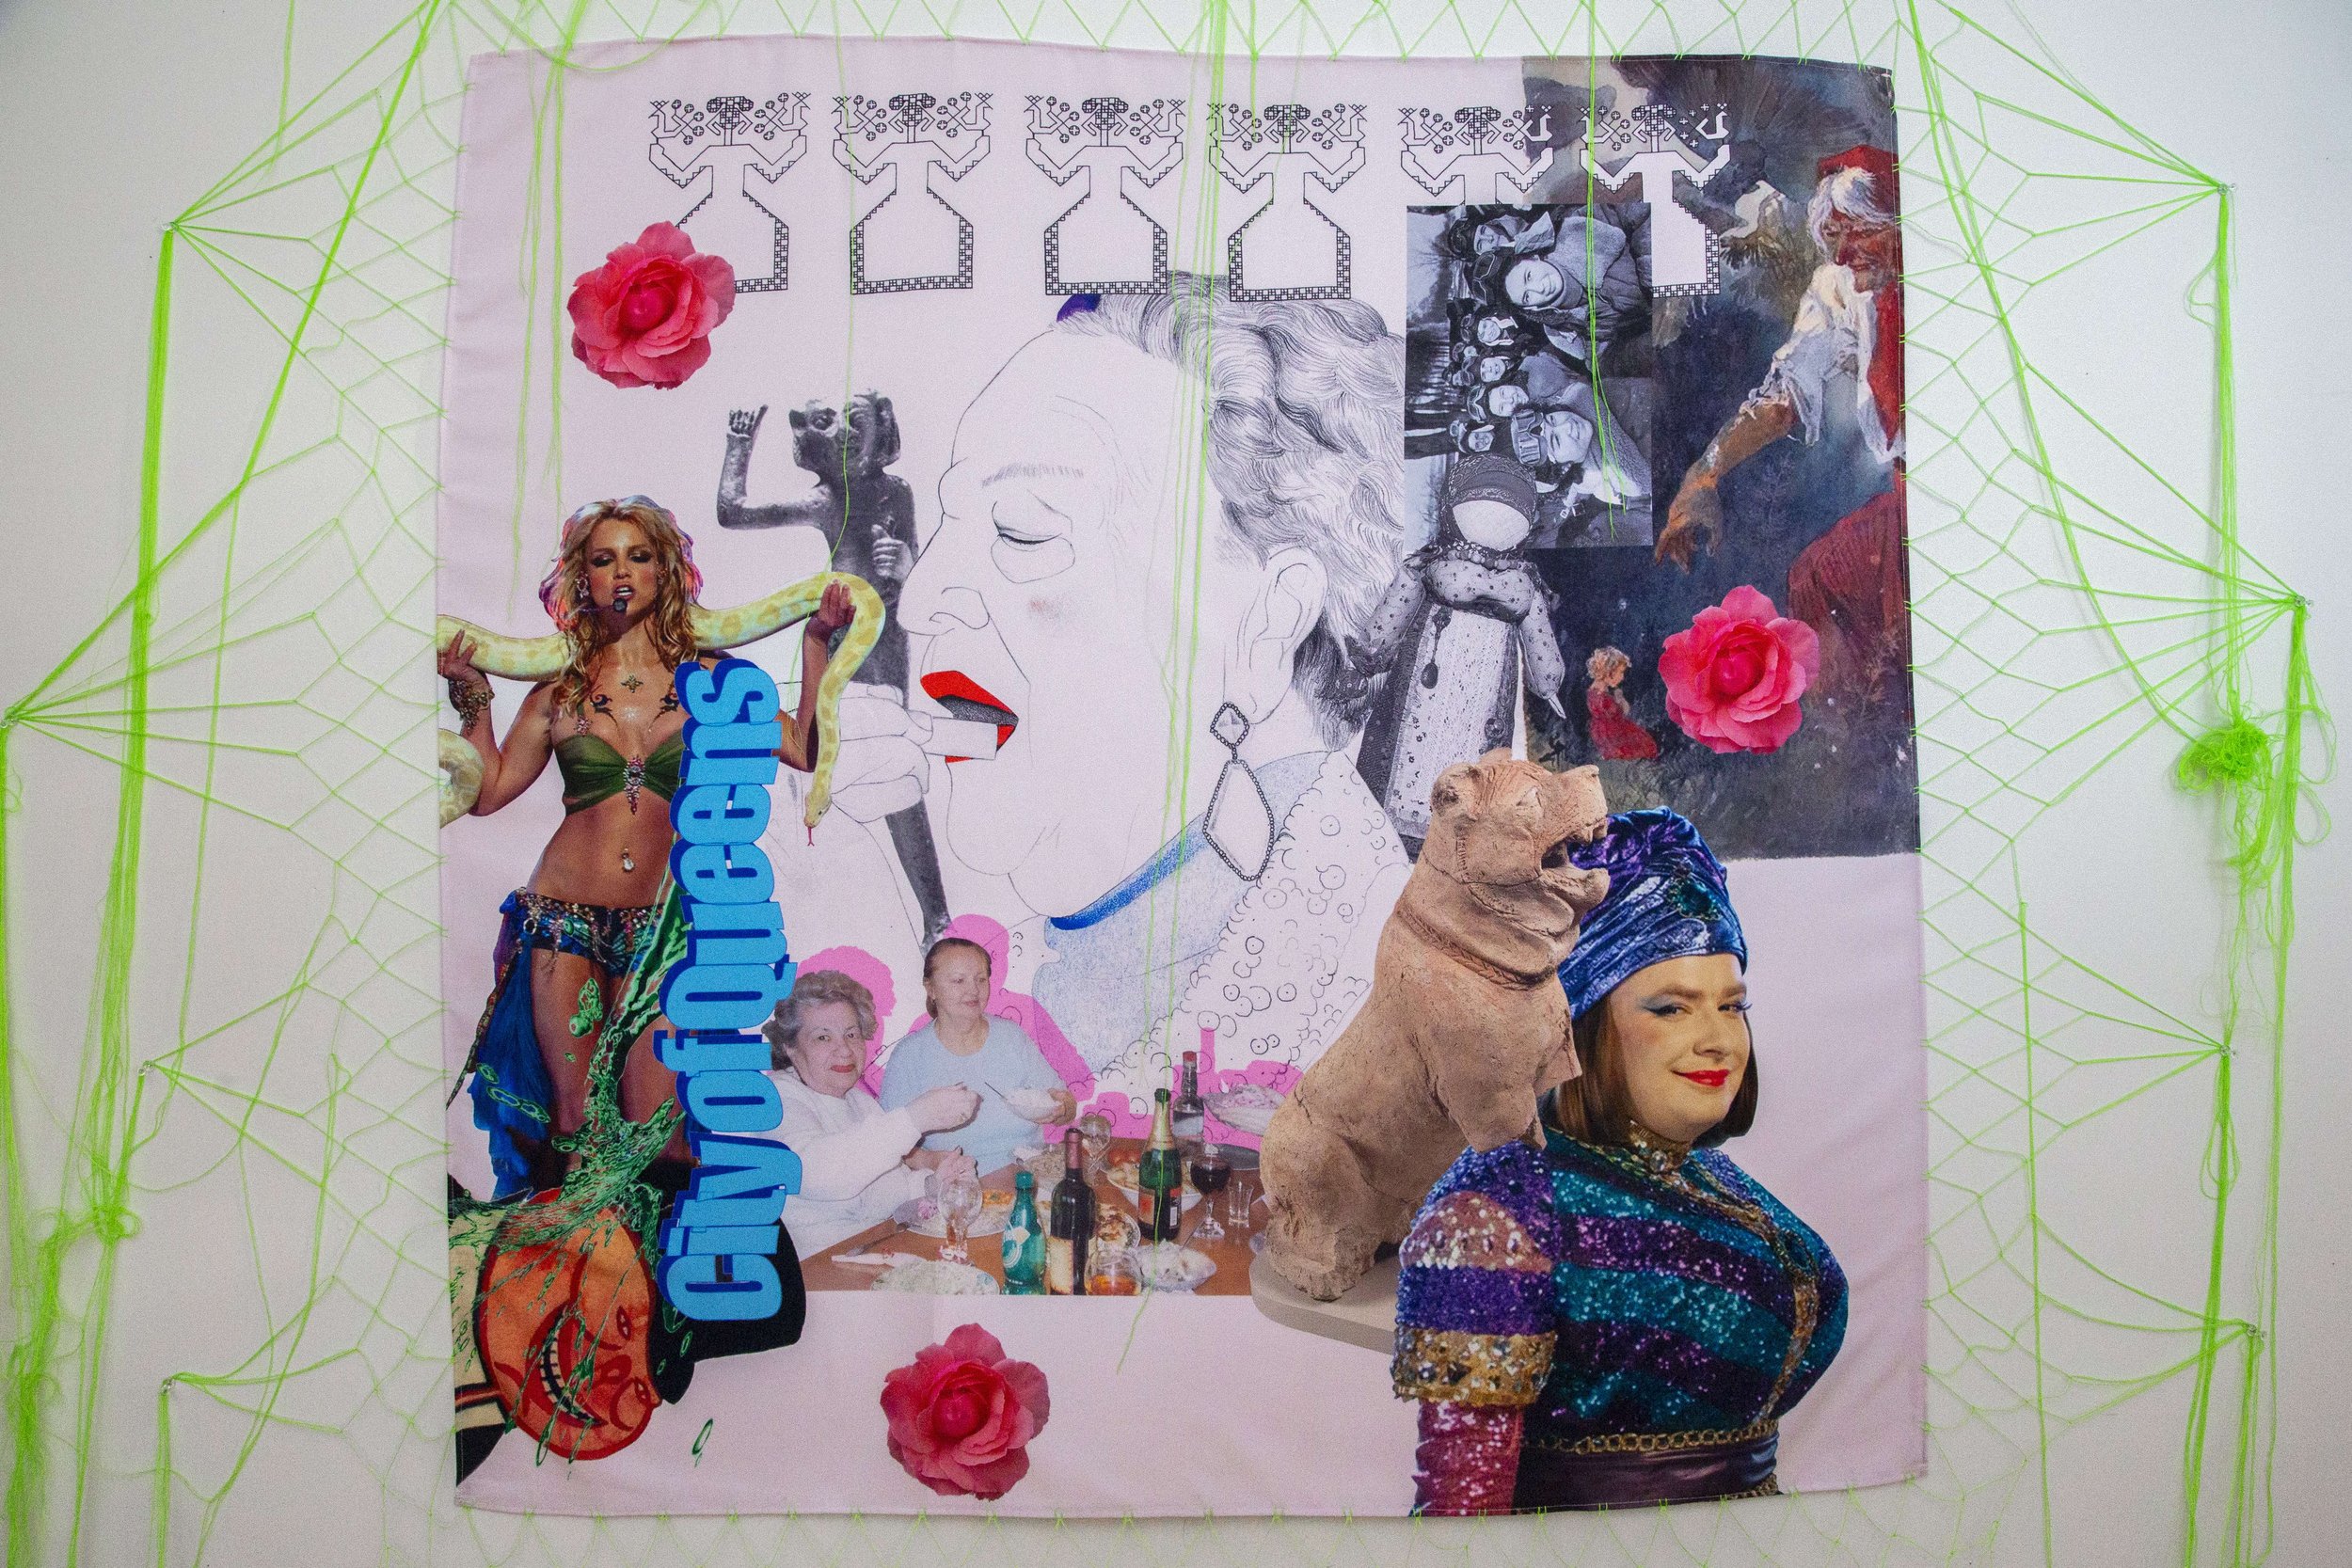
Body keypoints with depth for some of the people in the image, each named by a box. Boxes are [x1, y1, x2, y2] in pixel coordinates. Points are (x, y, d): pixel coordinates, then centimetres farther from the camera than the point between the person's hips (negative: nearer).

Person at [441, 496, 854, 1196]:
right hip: (562, 918, 1)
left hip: (657, 926, -1)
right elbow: (490, 790, 12)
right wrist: (473, 695, 8)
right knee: (575, 1115, -2)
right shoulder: (562, 686, 9)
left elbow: (805, 749, -3)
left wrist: (816, 643, -3)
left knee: (653, 1123, -8)